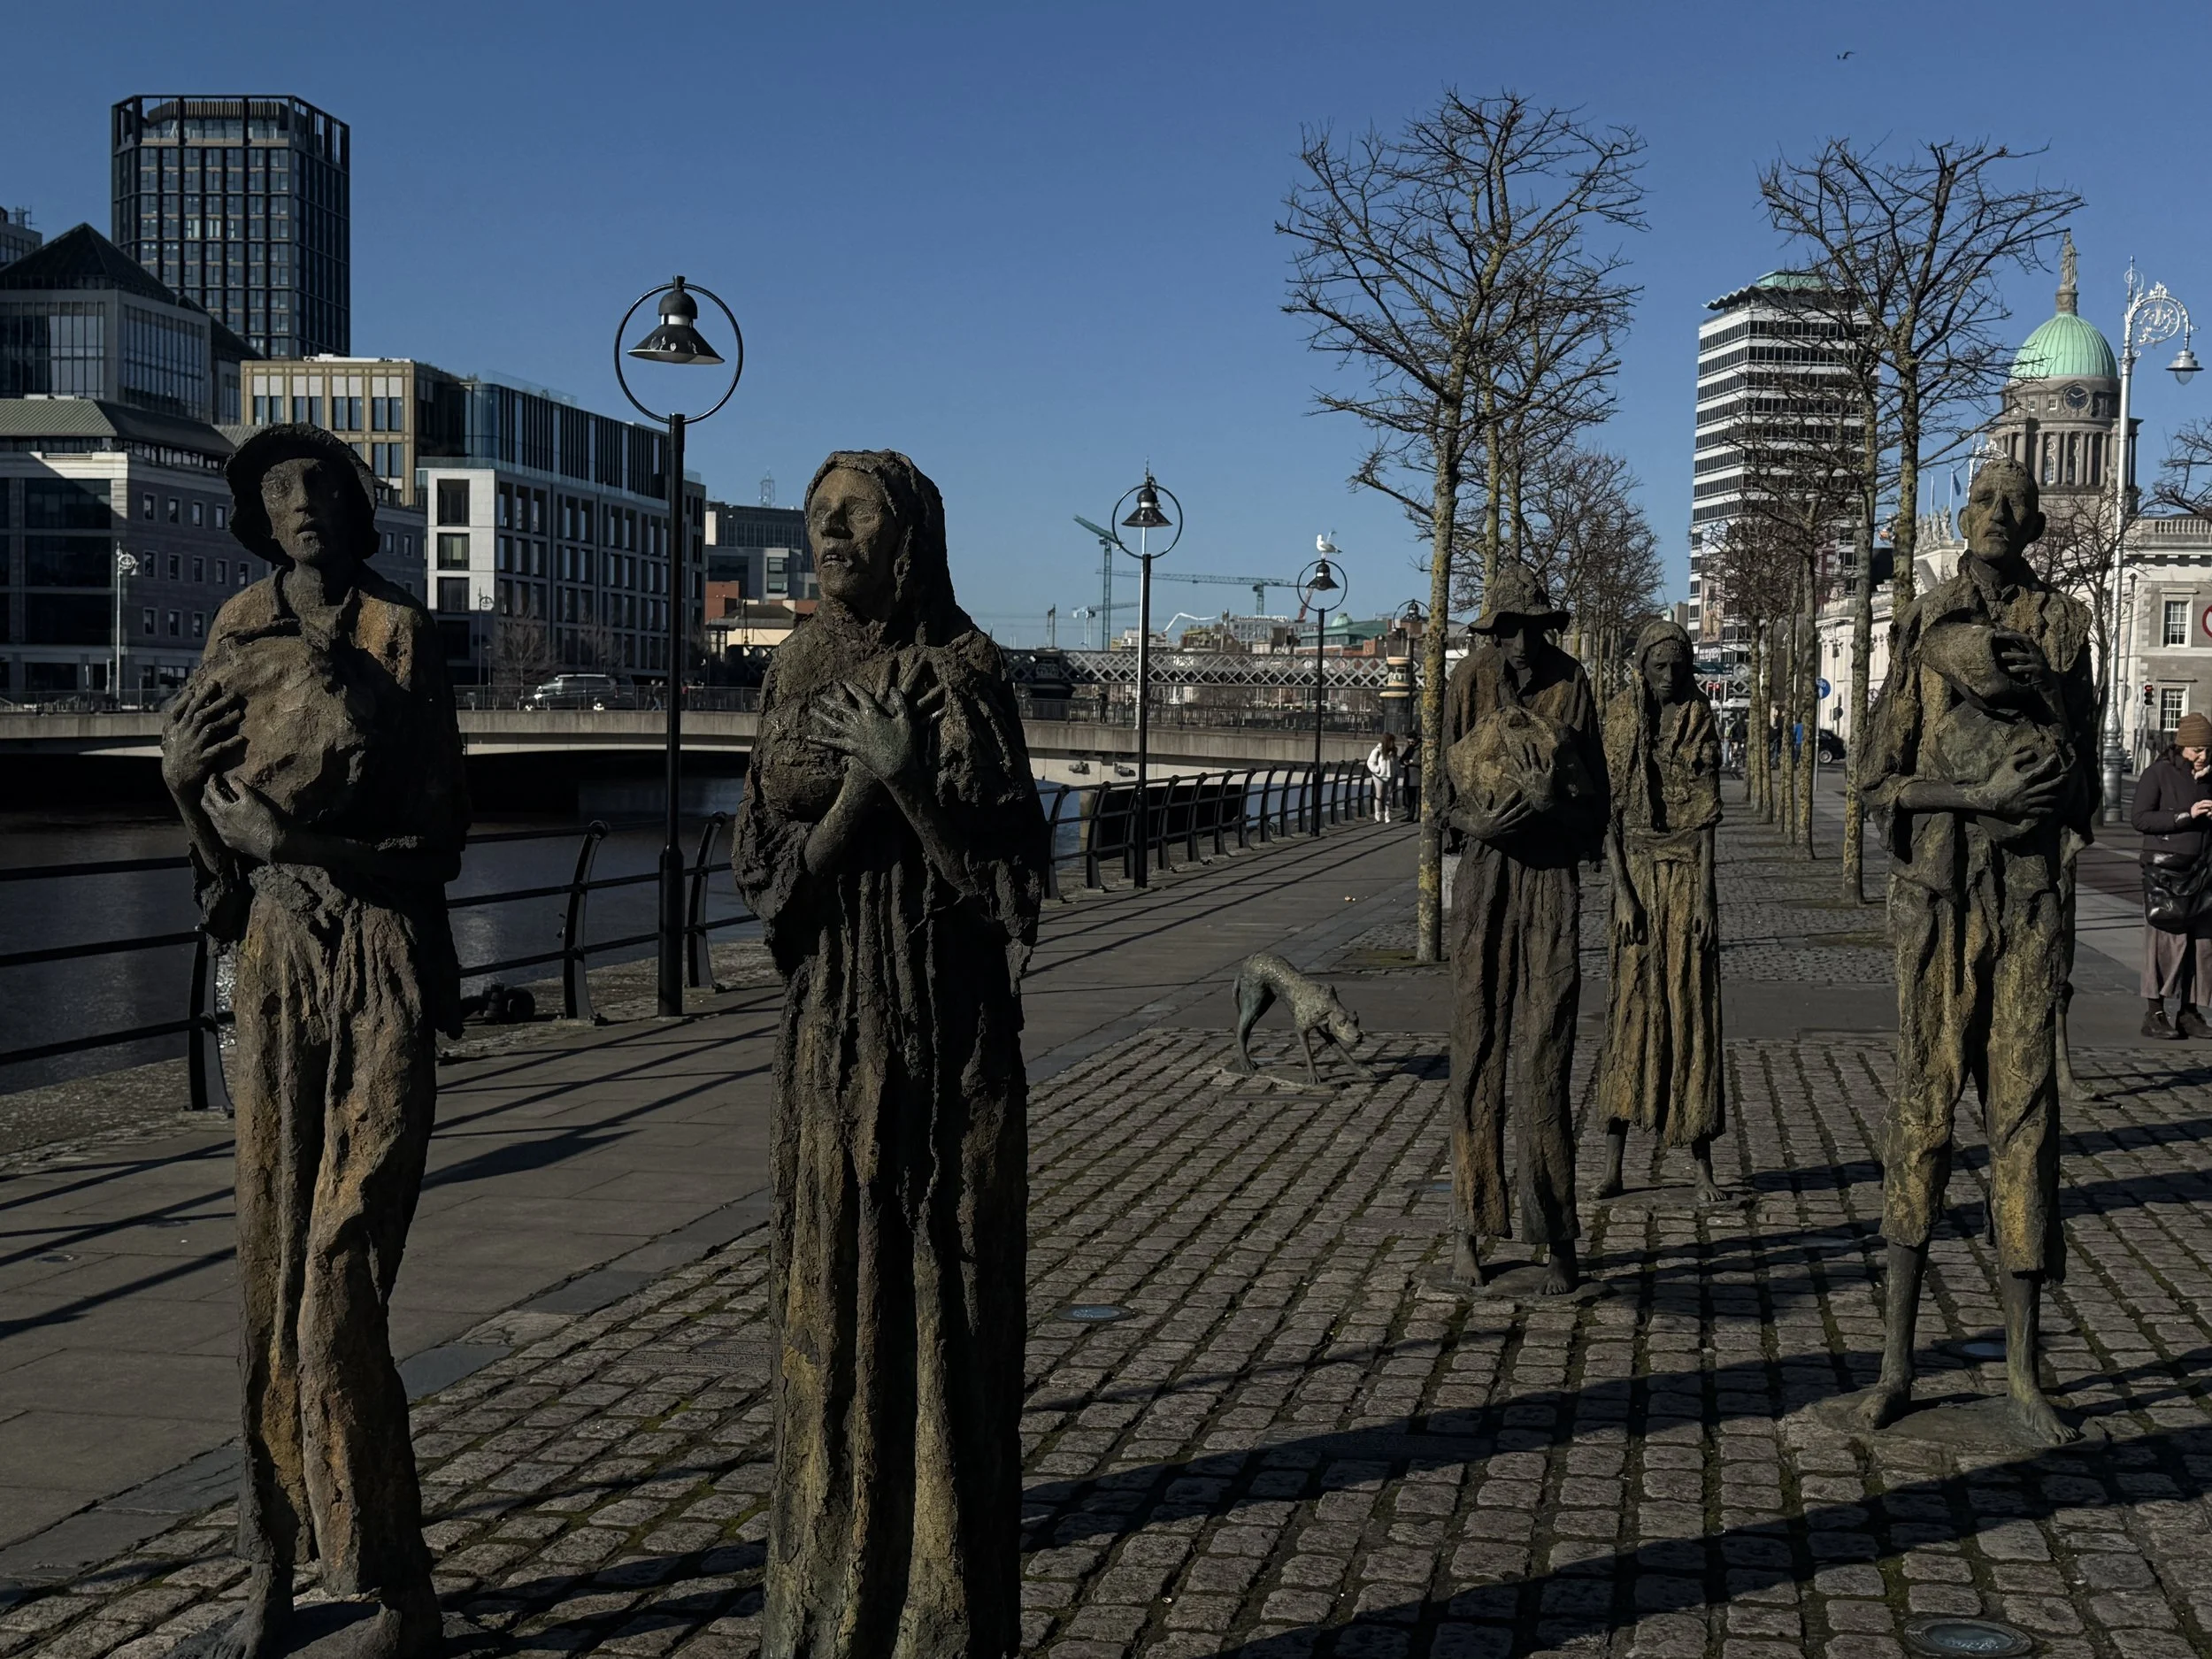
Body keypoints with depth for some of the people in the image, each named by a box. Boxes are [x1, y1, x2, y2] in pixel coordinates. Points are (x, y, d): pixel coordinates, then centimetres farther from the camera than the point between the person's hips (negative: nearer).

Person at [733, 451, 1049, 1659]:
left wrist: (907, 777, -20)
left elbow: (1009, 868, -7)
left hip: (950, 1026, -3)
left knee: (947, 1292, -1)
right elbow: (765, 867, 1)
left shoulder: (966, 672, -3)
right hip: (834, 1026, 3)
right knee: (833, 1298, 5)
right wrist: (857, 783, -14)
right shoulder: (799, 676, 8)